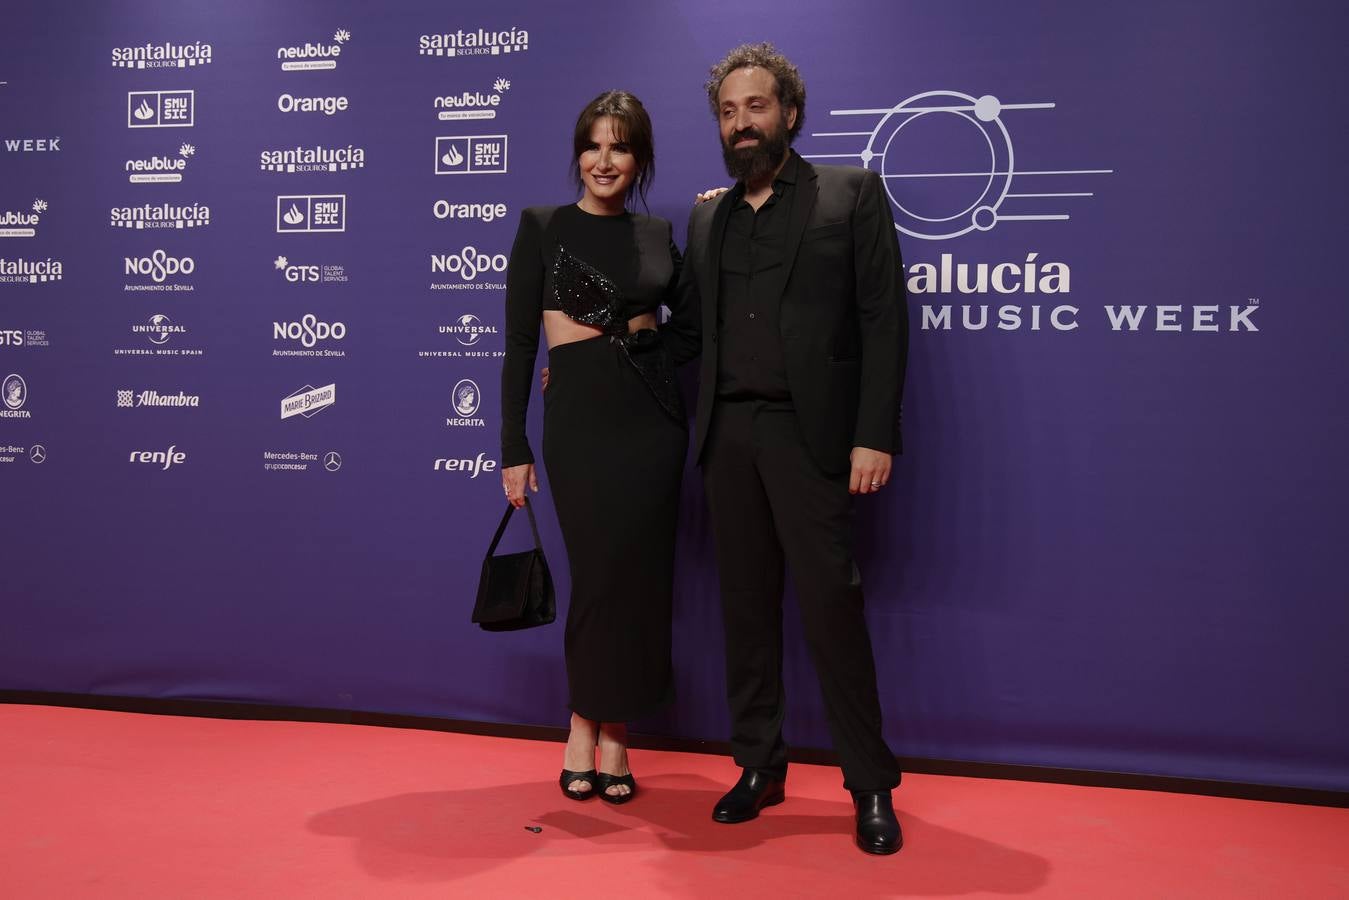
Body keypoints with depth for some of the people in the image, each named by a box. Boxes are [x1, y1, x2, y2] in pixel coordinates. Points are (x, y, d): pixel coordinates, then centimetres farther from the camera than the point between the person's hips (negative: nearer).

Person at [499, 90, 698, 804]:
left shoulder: (657, 233, 11)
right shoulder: (542, 225, 1)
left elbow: (695, 321, 20)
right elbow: (518, 340, -2)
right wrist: (514, 447, -5)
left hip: (653, 414, 4)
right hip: (580, 414, -3)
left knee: (642, 575, 5)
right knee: (600, 572, -2)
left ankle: (613, 732, 19)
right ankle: (585, 728, 17)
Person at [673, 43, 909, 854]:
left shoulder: (852, 192, 4)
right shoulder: (708, 218, 18)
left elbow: (884, 319, -3)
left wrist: (875, 436, -12)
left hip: (808, 431, -4)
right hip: (728, 435, 5)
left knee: (832, 604, -5)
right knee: (746, 606, 9)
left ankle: (872, 785, 9)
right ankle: (759, 765, 21)